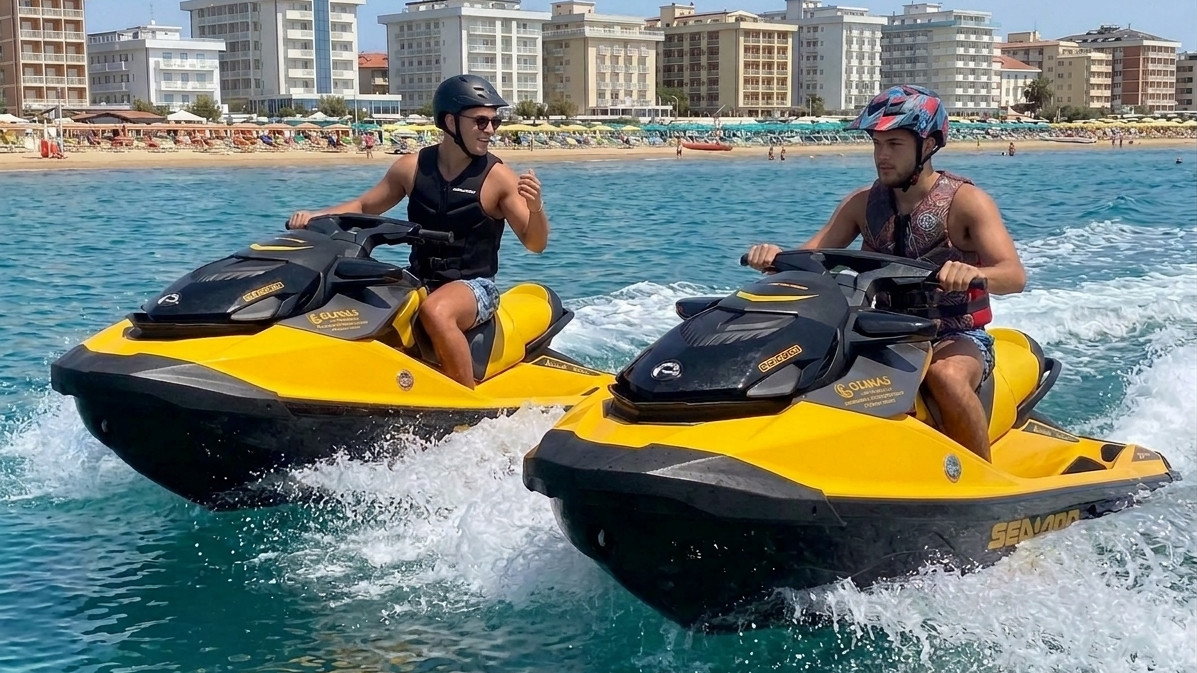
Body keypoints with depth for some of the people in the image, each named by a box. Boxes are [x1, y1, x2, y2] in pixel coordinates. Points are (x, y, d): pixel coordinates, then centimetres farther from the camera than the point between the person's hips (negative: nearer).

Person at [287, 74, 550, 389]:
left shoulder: (498, 177, -7)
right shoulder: (413, 167, 4)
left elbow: (535, 244, -9)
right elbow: (364, 207, 16)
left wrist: (536, 208, -30)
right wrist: (315, 216, -1)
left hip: (474, 287, -5)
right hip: (419, 282, 5)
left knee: (435, 311, -37)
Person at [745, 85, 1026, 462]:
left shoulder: (965, 201, -7)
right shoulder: (863, 203, 7)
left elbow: (1014, 275, -19)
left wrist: (974, 272, -43)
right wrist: (775, 257, -21)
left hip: (957, 338, -4)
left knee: (946, 375, -38)